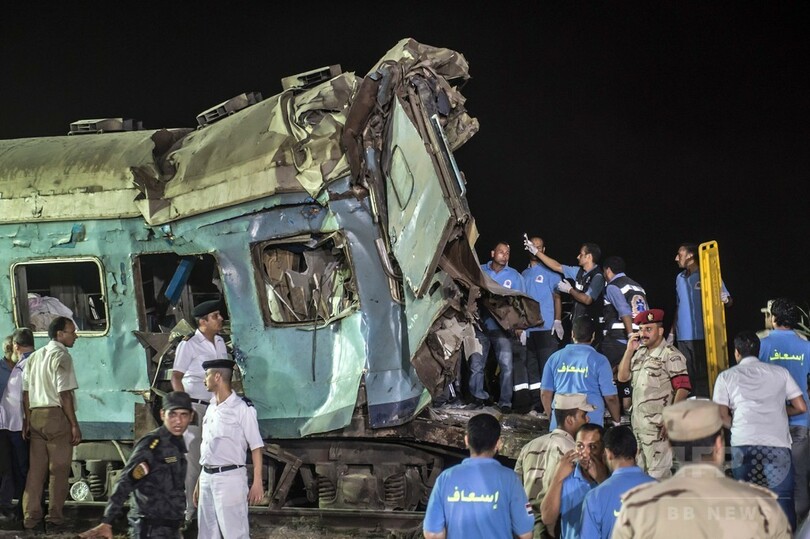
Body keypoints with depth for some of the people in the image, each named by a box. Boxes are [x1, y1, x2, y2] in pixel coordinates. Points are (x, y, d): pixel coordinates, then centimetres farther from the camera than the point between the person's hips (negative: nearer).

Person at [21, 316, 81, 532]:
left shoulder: (34, 357, 14)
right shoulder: (62, 357, -10)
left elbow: (26, 392, 14)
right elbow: (64, 394, -15)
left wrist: (28, 420, 19)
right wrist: (74, 425, -14)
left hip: (36, 416, 7)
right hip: (57, 416, -7)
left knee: (36, 468, 9)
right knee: (59, 470, 1)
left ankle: (31, 516, 10)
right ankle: (55, 517, 3)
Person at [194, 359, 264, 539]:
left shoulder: (242, 408, -9)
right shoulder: (211, 409, 14)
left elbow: (256, 447, -10)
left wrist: (257, 483, -14)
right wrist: (199, 483, 19)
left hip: (229, 477, -8)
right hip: (207, 477, 8)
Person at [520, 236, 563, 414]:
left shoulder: (550, 272, 4)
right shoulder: (524, 275, 18)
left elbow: (557, 297, 0)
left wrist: (557, 321, -11)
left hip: (547, 328, -5)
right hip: (528, 329, 5)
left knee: (547, 366, -9)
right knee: (531, 367, 6)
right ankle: (537, 402, 9)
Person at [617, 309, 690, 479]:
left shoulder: (670, 355, -9)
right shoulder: (640, 352, 15)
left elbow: (683, 388, -14)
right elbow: (622, 377, 15)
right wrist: (629, 350, 4)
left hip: (658, 426, -8)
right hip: (638, 423, 8)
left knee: (658, 473, -6)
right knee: (640, 471, 13)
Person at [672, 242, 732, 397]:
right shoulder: (680, 278, 16)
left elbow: (728, 300, -7)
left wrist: (725, 299, -30)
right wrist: (672, 332, 17)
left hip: (702, 336, -6)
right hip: (683, 337, 6)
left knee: (702, 377, -7)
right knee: (687, 376, 6)